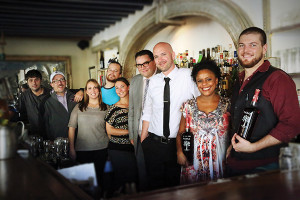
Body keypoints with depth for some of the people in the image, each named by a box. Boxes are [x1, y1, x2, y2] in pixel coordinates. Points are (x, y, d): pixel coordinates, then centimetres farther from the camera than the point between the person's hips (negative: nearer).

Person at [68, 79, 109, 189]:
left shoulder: (105, 108, 4)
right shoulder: (79, 107, 5)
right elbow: (71, 127, 4)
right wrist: (71, 149, 0)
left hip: (101, 148, 0)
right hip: (82, 149, 1)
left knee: (98, 175, 6)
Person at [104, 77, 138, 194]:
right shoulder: (113, 108, -1)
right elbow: (109, 130, -5)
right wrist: (129, 131, -10)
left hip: (133, 147, 3)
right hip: (117, 149, -2)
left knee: (134, 177, 5)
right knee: (120, 178, 1)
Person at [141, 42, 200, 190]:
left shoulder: (188, 76, -7)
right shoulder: (154, 81, 5)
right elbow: (147, 111, 11)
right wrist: (143, 138, 10)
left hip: (178, 144, -3)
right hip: (153, 143, 3)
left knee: (176, 183, 12)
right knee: (154, 184, 14)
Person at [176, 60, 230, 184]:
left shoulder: (227, 105, 1)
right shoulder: (188, 106, 4)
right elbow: (180, 133, 8)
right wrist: (179, 151, -8)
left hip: (220, 164, 0)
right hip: (193, 163, 1)